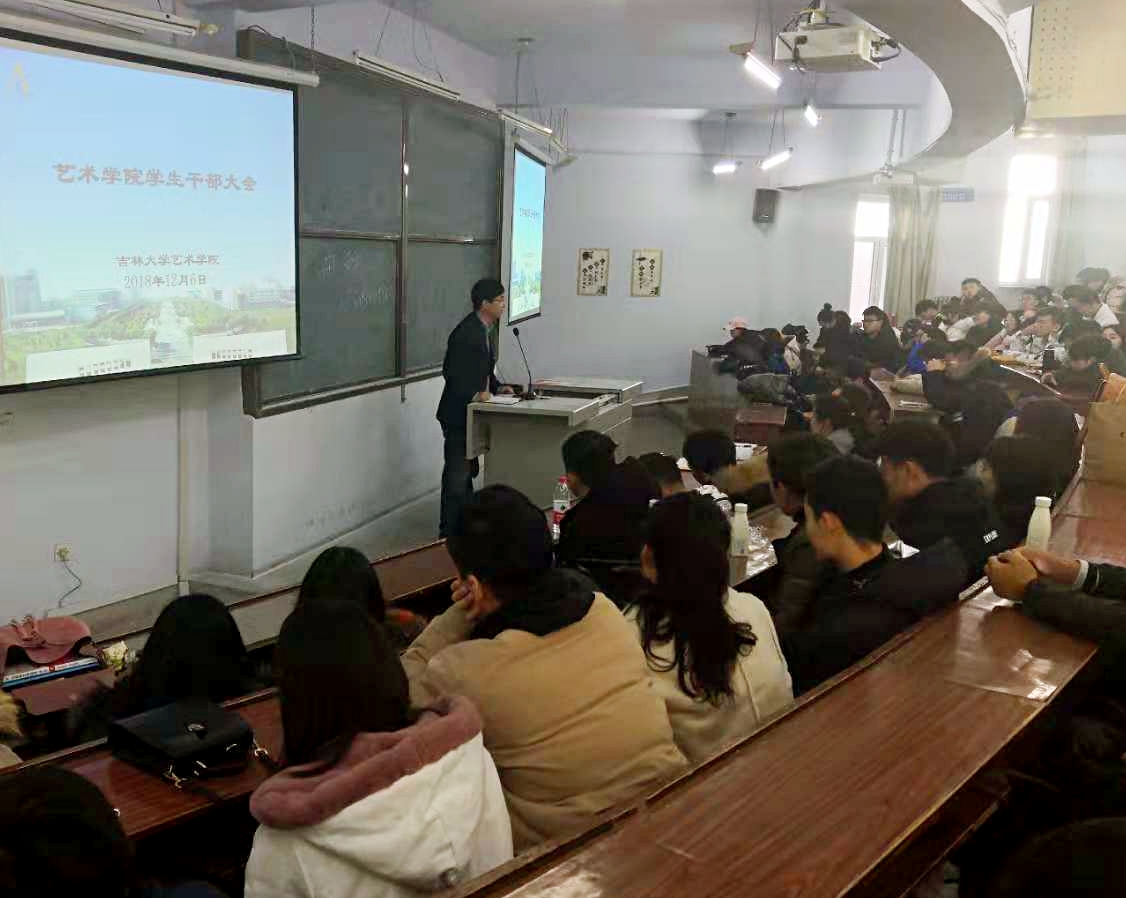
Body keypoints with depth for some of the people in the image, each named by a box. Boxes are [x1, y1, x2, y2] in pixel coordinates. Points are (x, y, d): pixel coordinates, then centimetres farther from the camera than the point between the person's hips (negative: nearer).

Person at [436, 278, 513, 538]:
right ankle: (450, 531, 4)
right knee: (457, 474, -4)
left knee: (467, 472, 18)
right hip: (458, 414, -10)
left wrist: (496, 387, 5)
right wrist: (475, 395, -30)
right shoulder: (466, 333, -20)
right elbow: (452, 373, -23)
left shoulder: (483, 330, 10)